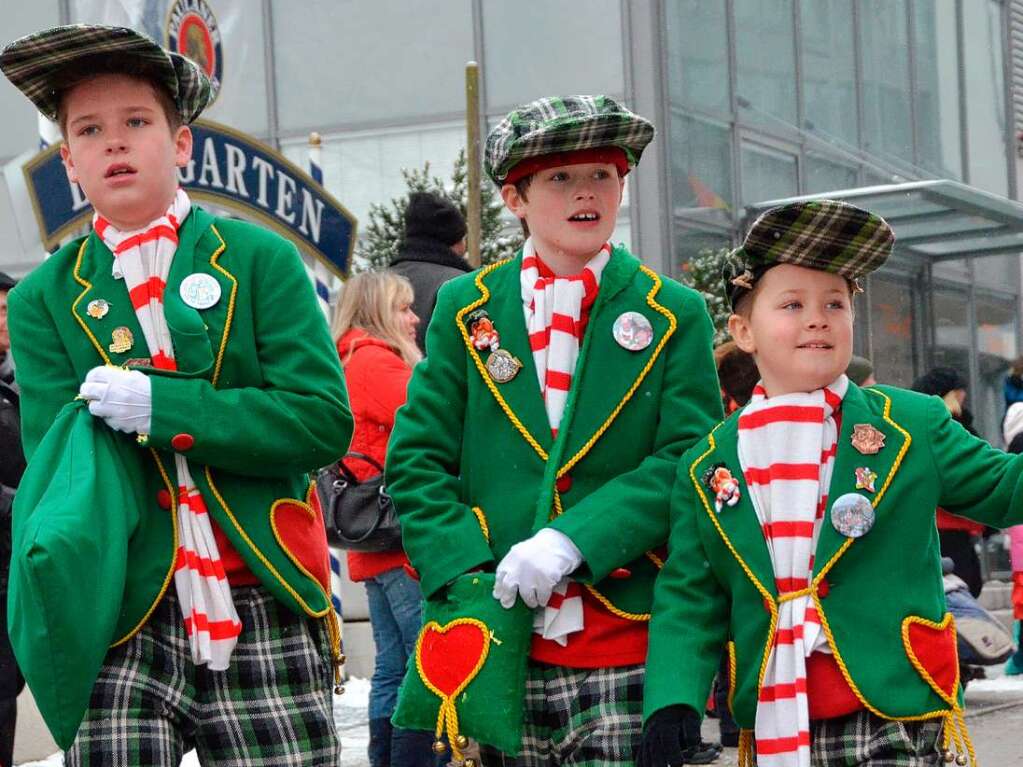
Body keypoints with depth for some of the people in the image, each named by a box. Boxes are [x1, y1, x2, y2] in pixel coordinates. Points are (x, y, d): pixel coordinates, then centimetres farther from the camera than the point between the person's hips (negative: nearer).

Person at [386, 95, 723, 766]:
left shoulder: (675, 315, 6)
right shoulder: (465, 309, 9)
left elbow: (689, 462, -3)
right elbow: (415, 461, 6)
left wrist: (572, 542, -15)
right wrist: (469, 577, -8)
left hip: (628, 655, -1)